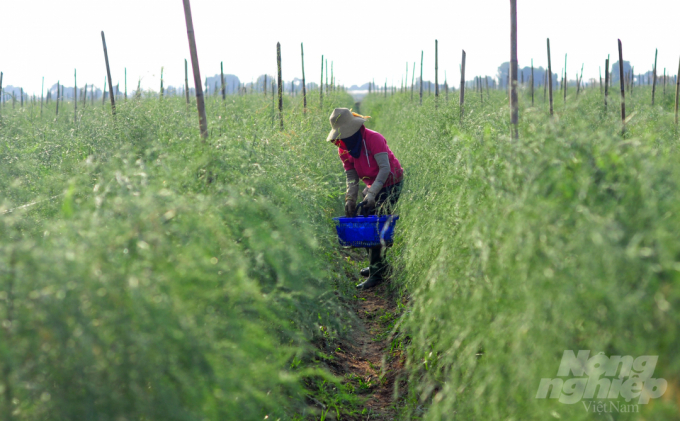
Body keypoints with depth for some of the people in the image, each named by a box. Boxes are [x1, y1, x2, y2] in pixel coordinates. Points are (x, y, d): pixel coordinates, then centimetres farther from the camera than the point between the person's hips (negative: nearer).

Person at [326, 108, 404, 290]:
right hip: (373, 185, 8)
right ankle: (378, 264, 26)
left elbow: (385, 168, -29)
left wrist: (372, 193, -36)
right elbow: (351, 177, 3)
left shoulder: (373, 139, -24)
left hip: (390, 184, -8)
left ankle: (377, 273, -8)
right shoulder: (343, 149, -2)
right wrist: (350, 199, -11)